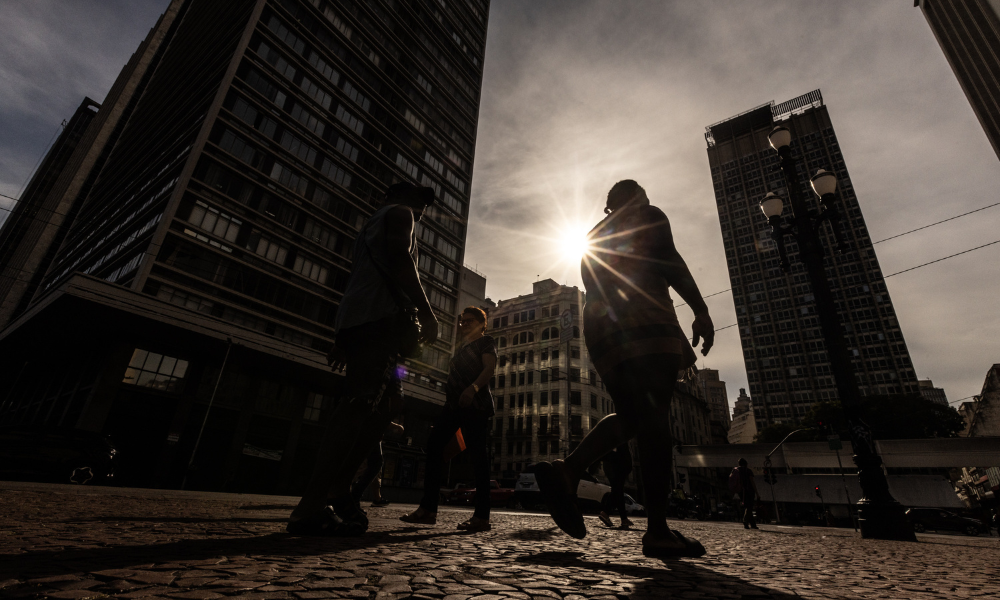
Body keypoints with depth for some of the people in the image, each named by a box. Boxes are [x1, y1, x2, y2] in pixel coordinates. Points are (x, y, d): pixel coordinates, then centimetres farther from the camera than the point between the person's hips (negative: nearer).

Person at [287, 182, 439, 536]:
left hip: (353, 321, 10)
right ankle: (312, 508, -23)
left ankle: (338, 491, 6)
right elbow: (399, 258, -11)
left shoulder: (371, 225, 37)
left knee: (389, 402, 9)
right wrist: (425, 310, -14)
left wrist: (344, 341, 25)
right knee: (360, 406, -18)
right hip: (381, 319, -10)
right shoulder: (399, 213, 11)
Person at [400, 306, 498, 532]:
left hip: (475, 403, -8)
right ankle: (428, 509, -2)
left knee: (477, 453, -11)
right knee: (434, 445, -3)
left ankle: (481, 517, -11)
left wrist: (474, 387, -26)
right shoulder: (463, 347, 29)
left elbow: (490, 367, -13)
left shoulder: (485, 341, 6)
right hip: (454, 403, 8)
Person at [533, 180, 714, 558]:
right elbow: (668, 260, -6)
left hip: (599, 326, 7)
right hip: (644, 321, -7)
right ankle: (658, 532, -12)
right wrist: (700, 310, -9)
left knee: (631, 417, 8)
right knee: (655, 416, -10)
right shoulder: (648, 217, 12)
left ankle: (567, 470, -13)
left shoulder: (593, 238, 29)